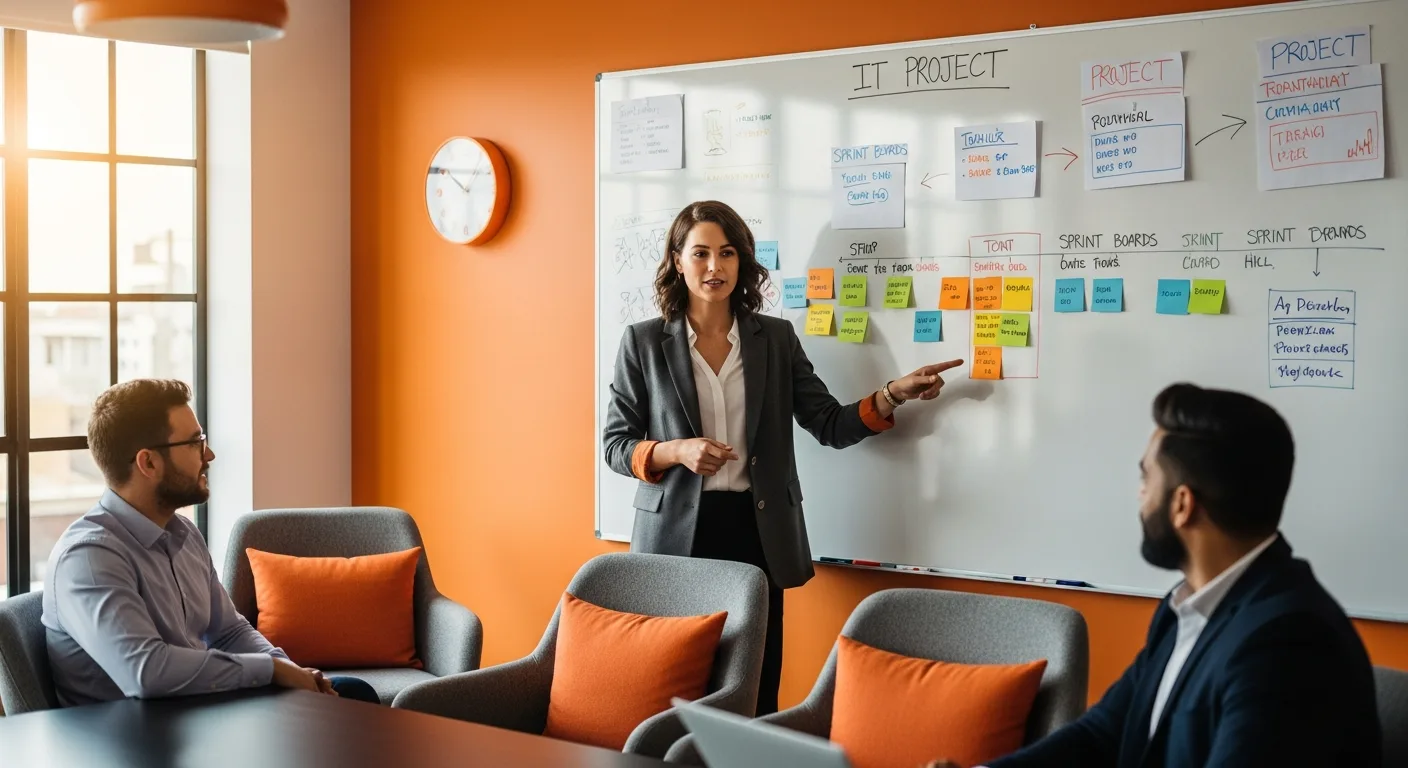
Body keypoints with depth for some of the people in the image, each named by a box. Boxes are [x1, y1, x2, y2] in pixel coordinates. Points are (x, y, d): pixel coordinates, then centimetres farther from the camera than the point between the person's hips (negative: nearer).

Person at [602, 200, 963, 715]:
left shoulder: (776, 338, 7)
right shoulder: (643, 342, 2)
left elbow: (830, 426, 5)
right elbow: (615, 444, 2)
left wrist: (894, 394, -10)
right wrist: (675, 451, -16)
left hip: (755, 531, 2)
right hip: (677, 534, -1)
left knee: (757, 693, 4)